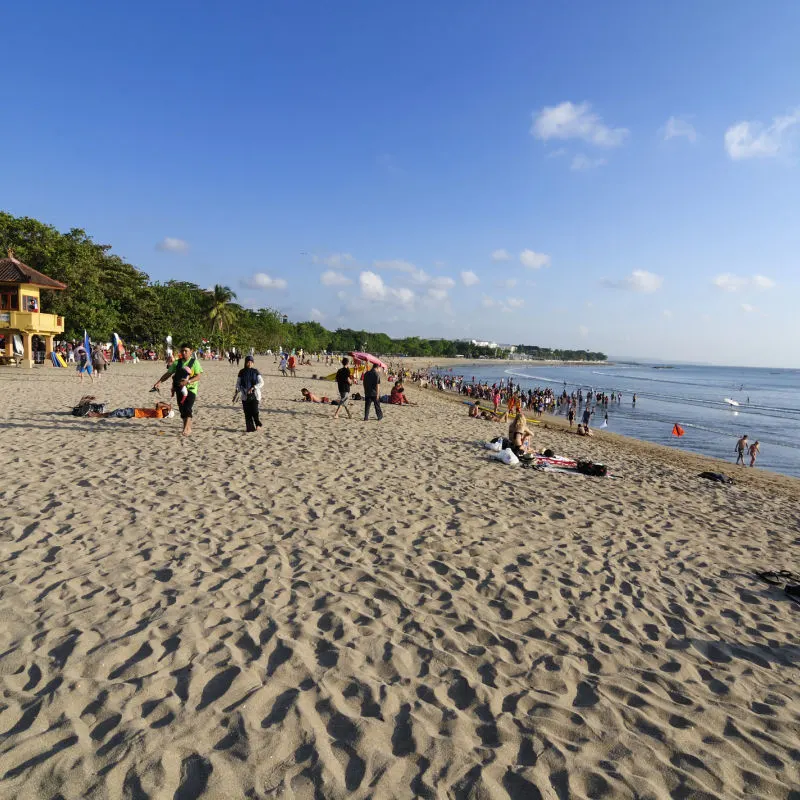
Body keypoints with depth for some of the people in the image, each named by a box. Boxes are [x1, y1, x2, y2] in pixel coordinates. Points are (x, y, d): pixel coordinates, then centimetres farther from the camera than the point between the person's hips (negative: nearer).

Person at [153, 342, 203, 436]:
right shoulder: (177, 363, 9)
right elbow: (168, 373, 11)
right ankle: (188, 428, 25)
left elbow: (198, 376, -12)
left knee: (187, 409, -18)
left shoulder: (194, 362, -4)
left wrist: (188, 381, -25)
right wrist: (159, 382, -1)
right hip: (179, 389, 5)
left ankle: (187, 429, -21)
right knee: (182, 410, 10)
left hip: (191, 389, -5)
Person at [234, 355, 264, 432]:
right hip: (245, 395, 2)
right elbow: (238, 384, 10)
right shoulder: (242, 372, 5)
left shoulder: (256, 372, 2)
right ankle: (250, 428, 8)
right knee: (247, 413, 0)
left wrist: (253, 387, -19)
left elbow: (261, 382, -5)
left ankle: (258, 424, 12)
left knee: (254, 411, -12)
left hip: (254, 394, -2)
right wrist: (235, 394, -1)